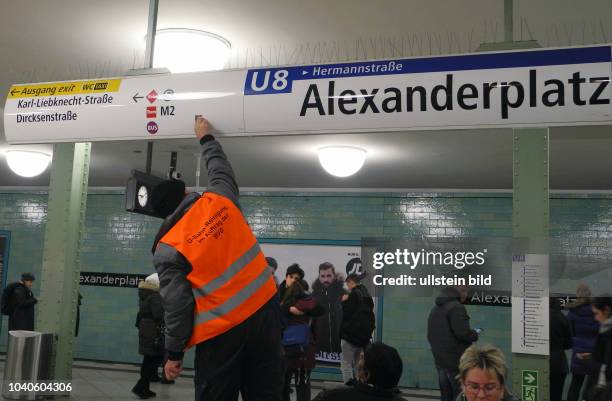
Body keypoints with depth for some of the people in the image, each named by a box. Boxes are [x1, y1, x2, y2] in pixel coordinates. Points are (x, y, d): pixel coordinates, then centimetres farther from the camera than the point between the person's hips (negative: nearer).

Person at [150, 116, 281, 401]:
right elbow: (220, 167, 26)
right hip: (264, 310, 4)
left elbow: (176, 304, -6)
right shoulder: (220, 199, 4)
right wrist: (206, 138, 42)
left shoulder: (167, 249, -3)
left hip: (221, 330, -3)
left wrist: (174, 353, 4)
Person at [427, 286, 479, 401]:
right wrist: (475, 335, -4)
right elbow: (462, 332, -22)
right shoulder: (456, 307, -14)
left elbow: (430, 335, 19)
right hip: (456, 361, -8)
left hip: (440, 361, 8)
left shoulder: (435, 309, 15)